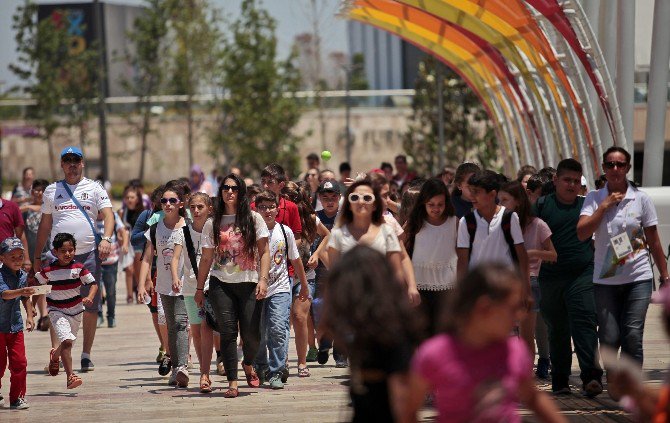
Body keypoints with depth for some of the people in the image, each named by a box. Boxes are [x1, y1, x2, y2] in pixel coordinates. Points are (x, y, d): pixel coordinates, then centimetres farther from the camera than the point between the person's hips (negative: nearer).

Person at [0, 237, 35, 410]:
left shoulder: (23, 275, 3)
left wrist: (29, 316, 12)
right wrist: (21, 292, -50)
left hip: (15, 325, 5)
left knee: (19, 362, -1)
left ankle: (17, 398, 8)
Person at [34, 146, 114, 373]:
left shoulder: (94, 189, 7)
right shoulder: (52, 190, 13)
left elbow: (108, 214, -3)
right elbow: (45, 224, 18)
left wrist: (106, 239, -22)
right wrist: (37, 256, 15)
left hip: (89, 253, -1)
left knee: (91, 306, 1)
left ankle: (86, 354, 10)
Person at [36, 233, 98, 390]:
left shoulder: (79, 268, -7)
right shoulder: (48, 270, -10)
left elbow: (93, 284, -3)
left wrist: (89, 298, -22)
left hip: (75, 310, 3)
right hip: (57, 311, -3)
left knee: (68, 343, 17)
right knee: (66, 341, -22)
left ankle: (54, 356, 53)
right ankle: (70, 376, -24)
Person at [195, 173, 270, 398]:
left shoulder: (253, 219, 4)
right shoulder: (214, 223, 9)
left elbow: (264, 252, 1)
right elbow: (206, 258, 12)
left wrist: (263, 279, -11)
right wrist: (199, 288, 10)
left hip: (249, 284, -1)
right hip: (221, 284, 1)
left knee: (251, 333, -3)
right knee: (228, 332, -7)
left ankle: (248, 365, 30)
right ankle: (232, 383, -5)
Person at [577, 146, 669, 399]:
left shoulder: (641, 199, 3)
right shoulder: (594, 199, 3)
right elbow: (582, 233, -11)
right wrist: (604, 205, -12)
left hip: (638, 278, -1)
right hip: (605, 280, 1)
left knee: (632, 335, -10)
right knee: (609, 338, -1)